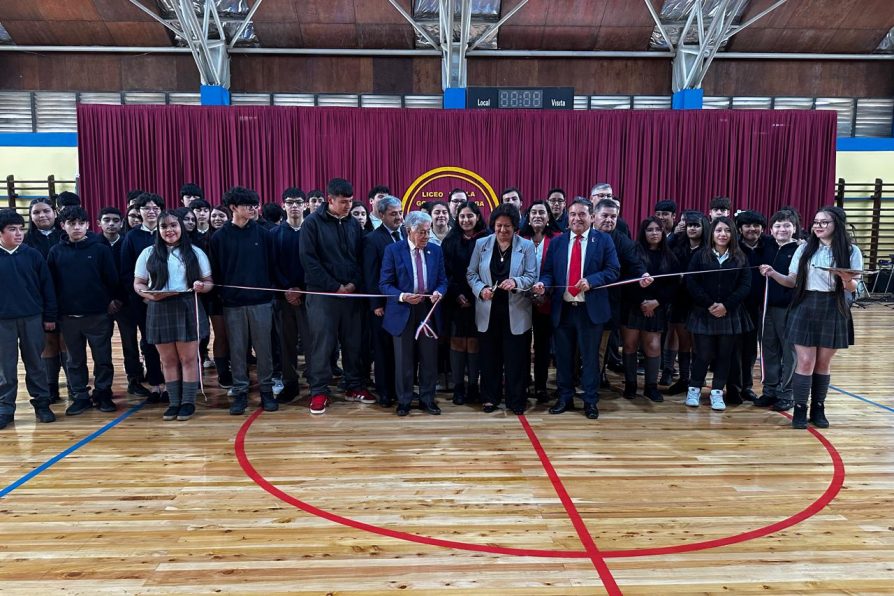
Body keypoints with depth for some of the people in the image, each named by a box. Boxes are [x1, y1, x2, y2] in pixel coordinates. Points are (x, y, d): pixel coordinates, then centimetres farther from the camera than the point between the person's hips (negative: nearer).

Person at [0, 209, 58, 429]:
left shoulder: (33, 255, 1)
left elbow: (47, 286, 3)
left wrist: (50, 316, 1)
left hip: (32, 318, 0)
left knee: (35, 364, 9)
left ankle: (41, 403, 17)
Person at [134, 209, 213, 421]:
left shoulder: (195, 253, 5)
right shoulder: (148, 253, 7)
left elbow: (209, 282, 6)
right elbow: (138, 284, 7)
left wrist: (201, 286, -17)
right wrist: (149, 294, -14)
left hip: (187, 308, -1)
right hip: (159, 311, 2)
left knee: (188, 358, 2)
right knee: (168, 360, 8)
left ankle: (188, 402, 12)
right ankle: (174, 402, 17)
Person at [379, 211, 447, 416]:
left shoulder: (436, 250, 6)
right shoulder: (393, 250, -4)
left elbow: (442, 280, 9)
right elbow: (385, 284, -5)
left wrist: (438, 292, -13)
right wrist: (402, 296, -22)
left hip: (429, 310, 3)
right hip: (403, 312, -2)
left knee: (430, 359, 7)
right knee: (404, 360, 6)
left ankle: (427, 399, 22)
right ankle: (404, 401, 20)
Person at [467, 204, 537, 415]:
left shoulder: (526, 246, -1)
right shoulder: (481, 244, 3)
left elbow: (532, 276, -4)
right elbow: (471, 273, 6)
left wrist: (516, 282, -24)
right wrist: (481, 289, -13)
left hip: (516, 312, -1)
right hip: (488, 311, 1)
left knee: (516, 358, 4)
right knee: (490, 356, 10)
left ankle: (516, 400, 18)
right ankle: (490, 397, 24)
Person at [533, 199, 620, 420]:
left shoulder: (604, 240, 1)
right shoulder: (556, 242, 8)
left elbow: (613, 270, -4)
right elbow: (548, 271, 7)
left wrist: (591, 281, -19)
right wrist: (543, 283, -15)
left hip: (590, 308, -2)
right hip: (562, 308, 3)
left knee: (590, 357, 6)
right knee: (563, 356, 10)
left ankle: (590, 401, 18)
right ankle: (565, 397, 25)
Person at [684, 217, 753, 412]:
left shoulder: (740, 258, 6)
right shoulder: (700, 256, 2)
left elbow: (745, 286, 0)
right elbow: (691, 283, -5)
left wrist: (726, 305, -13)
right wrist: (709, 304, -14)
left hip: (731, 315, 2)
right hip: (704, 313, -2)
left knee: (724, 355, 5)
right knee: (703, 355, -1)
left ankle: (717, 392, 15)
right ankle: (694, 389, 16)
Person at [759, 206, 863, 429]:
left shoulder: (851, 251, -1)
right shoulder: (805, 248, 4)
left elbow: (853, 287, -3)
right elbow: (793, 281, 4)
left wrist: (847, 281, -25)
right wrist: (774, 274, -13)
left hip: (833, 311, 0)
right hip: (805, 308, 0)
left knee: (823, 363, 9)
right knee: (805, 361, -1)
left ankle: (818, 409, 21)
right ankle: (800, 410, 8)